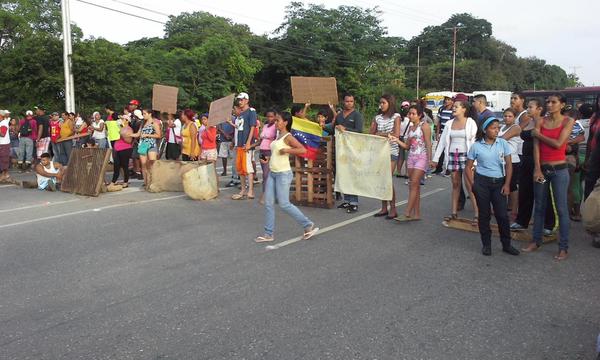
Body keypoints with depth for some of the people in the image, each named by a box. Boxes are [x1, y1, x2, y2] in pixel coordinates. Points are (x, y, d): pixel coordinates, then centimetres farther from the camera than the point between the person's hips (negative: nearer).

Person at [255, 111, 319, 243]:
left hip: (283, 174, -9)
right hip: (272, 173, 9)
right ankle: (268, 234, 14)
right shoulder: (279, 137, 14)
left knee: (284, 204, -5)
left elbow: (303, 149, -23)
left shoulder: (288, 137, -12)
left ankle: (309, 226, 8)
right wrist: (268, 159, 13)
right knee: (268, 204, 6)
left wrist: (286, 150, -23)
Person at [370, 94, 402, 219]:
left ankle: (393, 209, 0)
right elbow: (371, 134, 5)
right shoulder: (377, 117, 12)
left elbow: (396, 135, -10)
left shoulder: (396, 116, 0)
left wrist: (380, 134, -4)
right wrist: (387, 135, -8)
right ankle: (384, 208, 12)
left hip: (391, 151, -4)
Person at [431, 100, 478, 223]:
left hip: (466, 155, -4)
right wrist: (436, 158, 6)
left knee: (470, 185, -7)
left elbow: (475, 141, -8)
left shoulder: (471, 123, -3)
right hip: (452, 155, 4)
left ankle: (477, 214, -4)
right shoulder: (449, 123, 9)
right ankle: (454, 212, 17)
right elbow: (442, 141, 9)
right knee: (455, 184, 11)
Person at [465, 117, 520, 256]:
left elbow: (509, 165, 1)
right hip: (482, 183, -1)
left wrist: (507, 184, -4)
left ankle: (506, 244, 15)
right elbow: (468, 167, 3)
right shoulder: (476, 146, -4)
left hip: (499, 182, 1)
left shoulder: (503, 143, -1)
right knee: (484, 214, 7)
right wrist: (473, 184, -5)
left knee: (502, 214, 1)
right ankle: (486, 244, 19)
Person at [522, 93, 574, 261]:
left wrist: (539, 134, -2)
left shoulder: (568, 121, -2)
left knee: (561, 209, -1)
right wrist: (537, 169, -11)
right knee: (539, 207, 11)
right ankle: (536, 241, 23)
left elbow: (558, 144, -14)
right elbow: (536, 146, -2)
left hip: (559, 169, -3)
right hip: (541, 167, 3)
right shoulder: (541, 121, 6)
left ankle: (563, 248, 7)